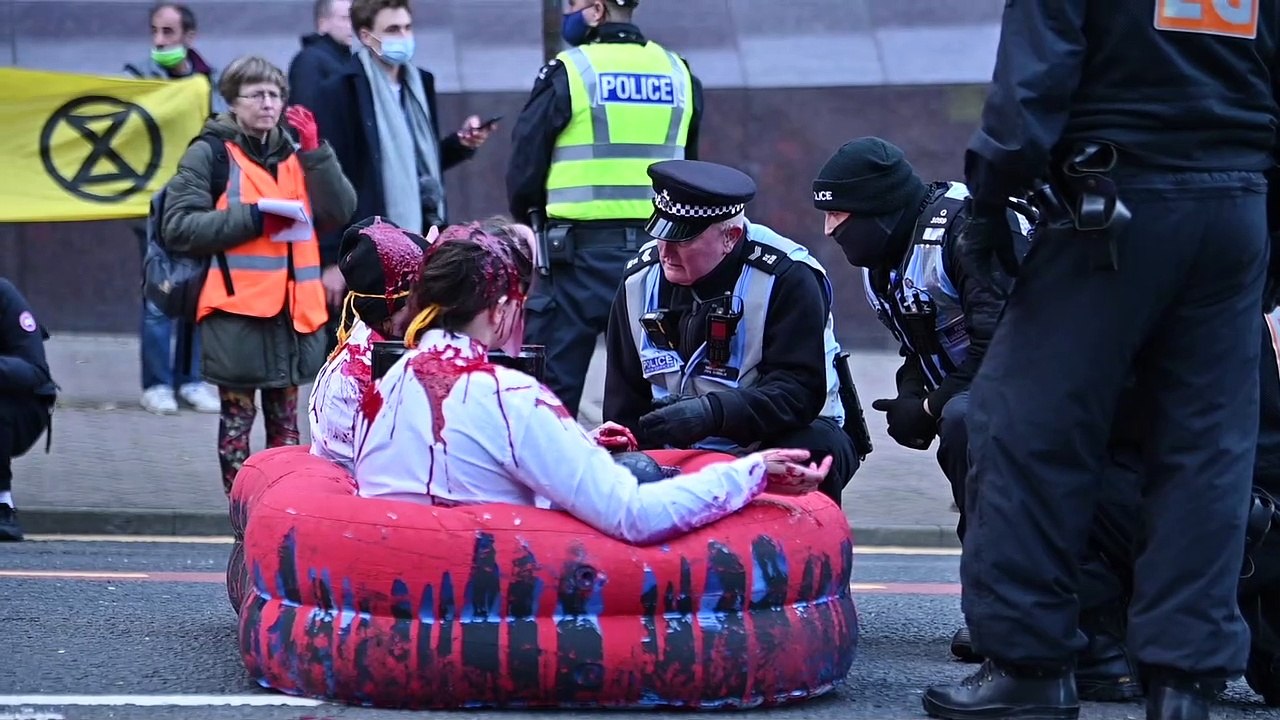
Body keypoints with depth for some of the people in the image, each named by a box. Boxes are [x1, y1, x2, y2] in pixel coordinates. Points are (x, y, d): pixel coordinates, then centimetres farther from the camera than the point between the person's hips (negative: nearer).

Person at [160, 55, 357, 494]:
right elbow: (178, 227, -10)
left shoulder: (295, 152, 15)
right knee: (237, 418, -1)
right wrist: (252, 217, -16)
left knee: (285, 418, 12)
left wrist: (315, 152, -7)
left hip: (294, 307, 5)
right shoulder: (210, 154, -2)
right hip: (236, 307, -5)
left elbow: (340, 212, 4)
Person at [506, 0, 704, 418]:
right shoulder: (678, 74, 9)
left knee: (552, 384, -1)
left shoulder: (568, 73, -6)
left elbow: (524, 168, -1)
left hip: (582, 251, -5)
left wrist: (530, 219, 16)